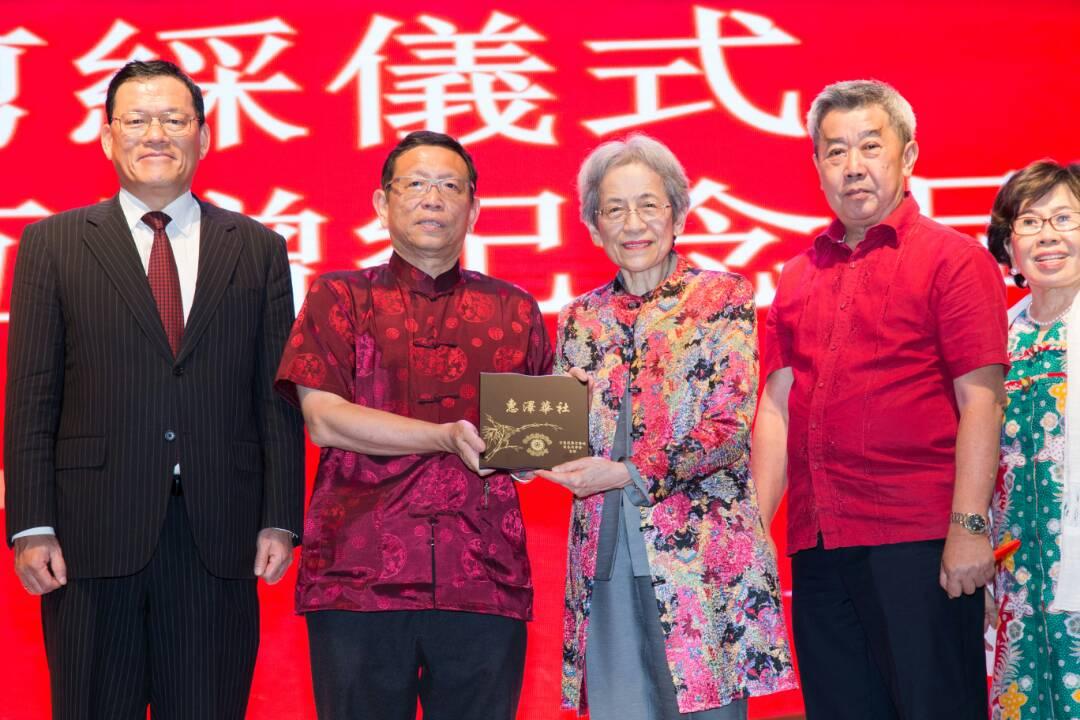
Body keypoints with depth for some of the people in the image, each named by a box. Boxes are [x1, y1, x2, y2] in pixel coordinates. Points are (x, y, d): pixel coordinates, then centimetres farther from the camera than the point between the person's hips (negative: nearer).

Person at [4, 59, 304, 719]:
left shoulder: (259, 249, 10)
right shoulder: (53, 243, 8)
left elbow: (277, 394, 7)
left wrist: (281, 518, -1)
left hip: (219, 538, 1)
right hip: (92, 538, -1)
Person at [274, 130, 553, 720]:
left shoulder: (514, 311, 15)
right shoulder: (339, 298, 9)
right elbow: (324, 419, -4)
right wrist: (450, 438, -13)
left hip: (483, 581, 2)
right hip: (358, 576, -1)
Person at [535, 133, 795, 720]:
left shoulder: (723, 297, 1)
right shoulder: (580, 318, 13)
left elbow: (730, 427, -8)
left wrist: (630, 474, -16)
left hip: (703, 555, -3)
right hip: (607, 557, 4)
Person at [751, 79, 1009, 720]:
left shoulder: (953, 258, -2)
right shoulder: (799, 276, 16)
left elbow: (981, 401, -9)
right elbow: (778, 408, 15)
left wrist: (969, 527, -16)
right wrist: (754, 526, 8)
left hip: (919, 542, -6)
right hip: (817, 546, 6)